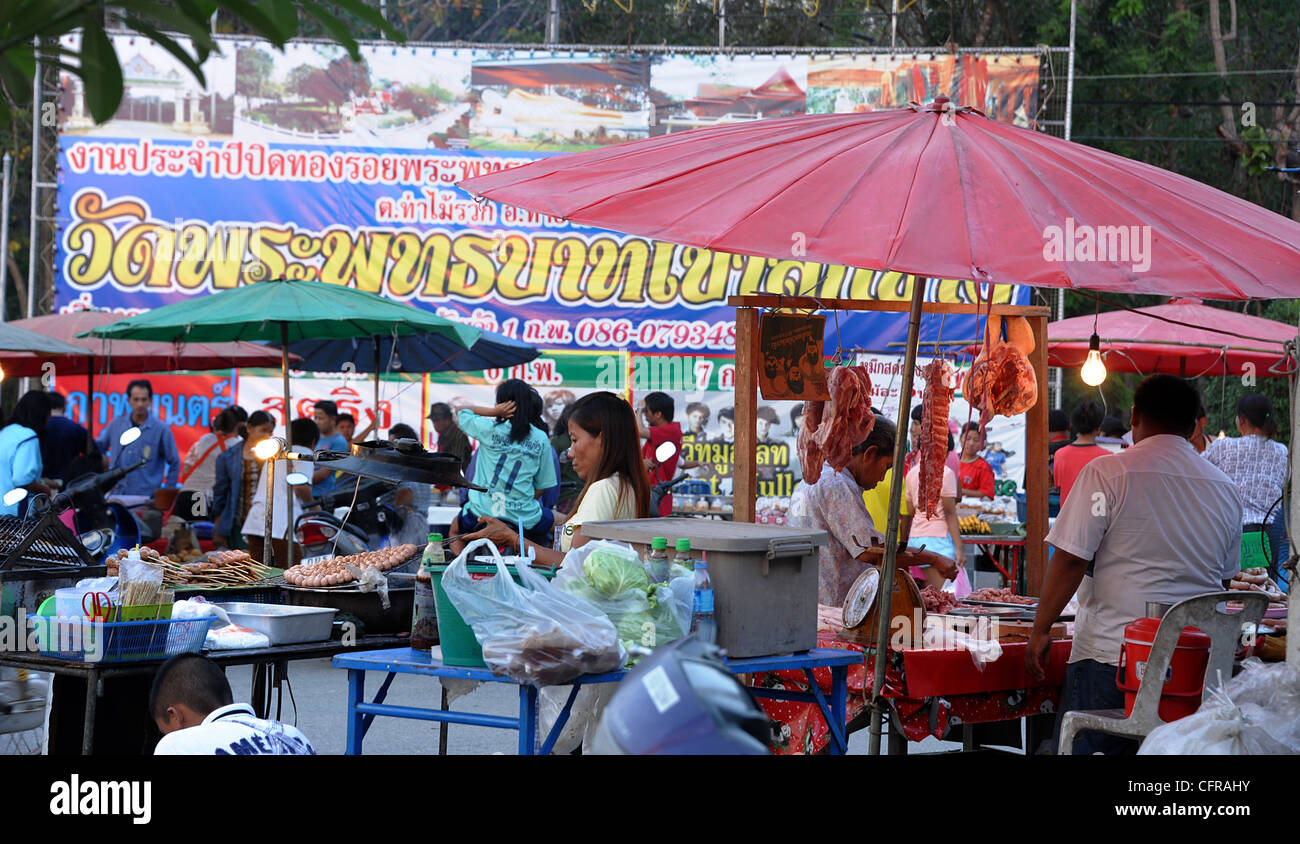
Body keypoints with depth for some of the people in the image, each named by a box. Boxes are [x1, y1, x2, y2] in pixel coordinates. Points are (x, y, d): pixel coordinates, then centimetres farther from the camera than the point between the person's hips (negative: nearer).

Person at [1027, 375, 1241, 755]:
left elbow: (1071, 560, -10)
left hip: (1112, 652, -5)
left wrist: (1040, 630, -2)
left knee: (1086, 748, -1)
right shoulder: (1224, 488, 11)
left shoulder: (1106, 473, -5)